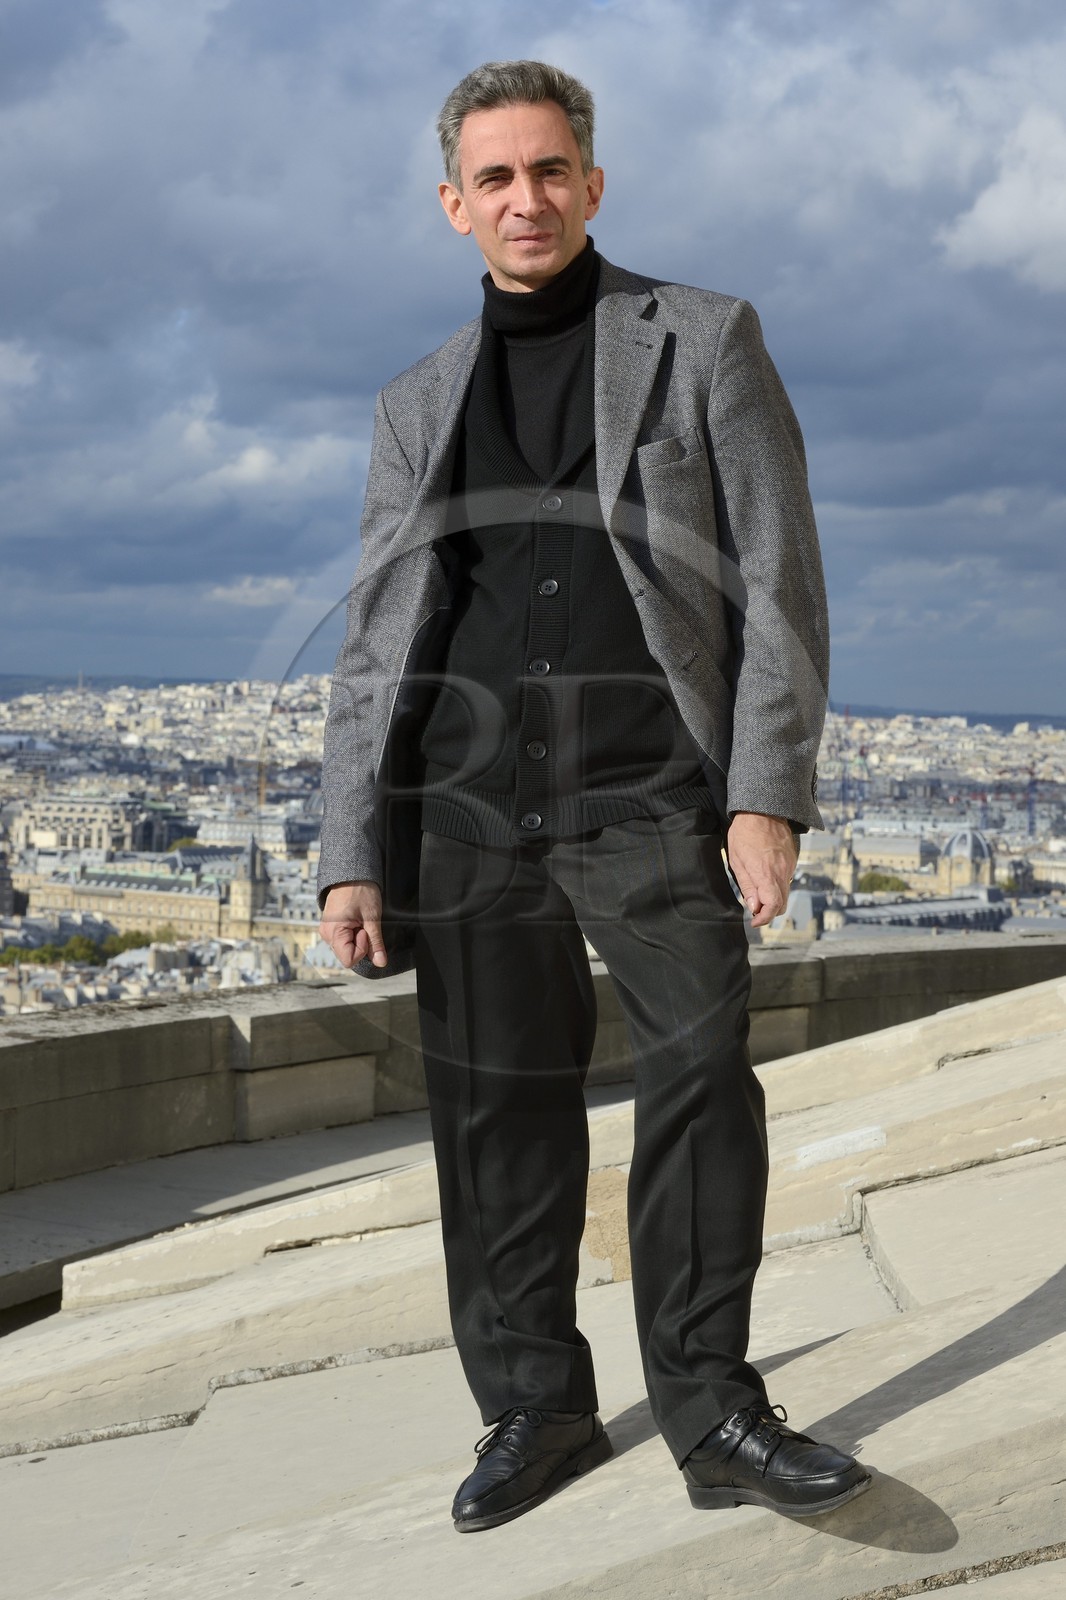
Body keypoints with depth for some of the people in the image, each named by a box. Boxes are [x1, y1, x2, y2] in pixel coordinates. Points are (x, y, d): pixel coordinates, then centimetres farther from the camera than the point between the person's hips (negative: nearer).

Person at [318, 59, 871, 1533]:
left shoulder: (705, 341, 8)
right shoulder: (420, 405, 17)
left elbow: (779, 578, 1)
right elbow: (376, 645, 14)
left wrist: (769, 793, -10)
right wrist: (351, 855, 5)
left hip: (650, 790, -2)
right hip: (467, 792, 3)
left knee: (702, 1082, -8)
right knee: (498, 1109, 3)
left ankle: (711, 1414, 2)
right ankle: (534, 1407, 14)